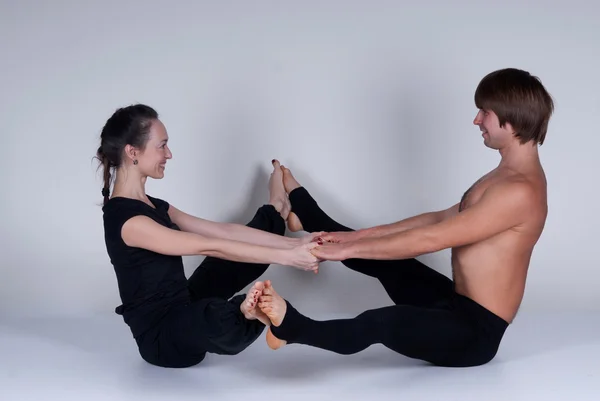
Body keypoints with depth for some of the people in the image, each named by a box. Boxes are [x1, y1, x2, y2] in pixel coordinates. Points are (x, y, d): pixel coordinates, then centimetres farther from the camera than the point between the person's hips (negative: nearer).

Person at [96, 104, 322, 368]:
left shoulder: (152, 206, 7)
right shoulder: (125, 219, -22)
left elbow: (223, 231, 3)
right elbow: (211, 248, -25)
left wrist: (292, 243, -3)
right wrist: (286, 256, -23)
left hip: (182, 312, 10)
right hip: (161, 337, -10)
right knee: (216, 316, -45)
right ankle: (245, 313, -19)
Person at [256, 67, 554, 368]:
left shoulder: (520, 191, -24)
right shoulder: (508, 176, 11)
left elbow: (430, 239, -23)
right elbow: (439, 219, 16)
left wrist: (348, 250, -16)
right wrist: (359, 237, 12)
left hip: (474, 332, -10)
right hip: (456, 307, 10)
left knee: (381, 321, -39)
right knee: (381, 253, 25)